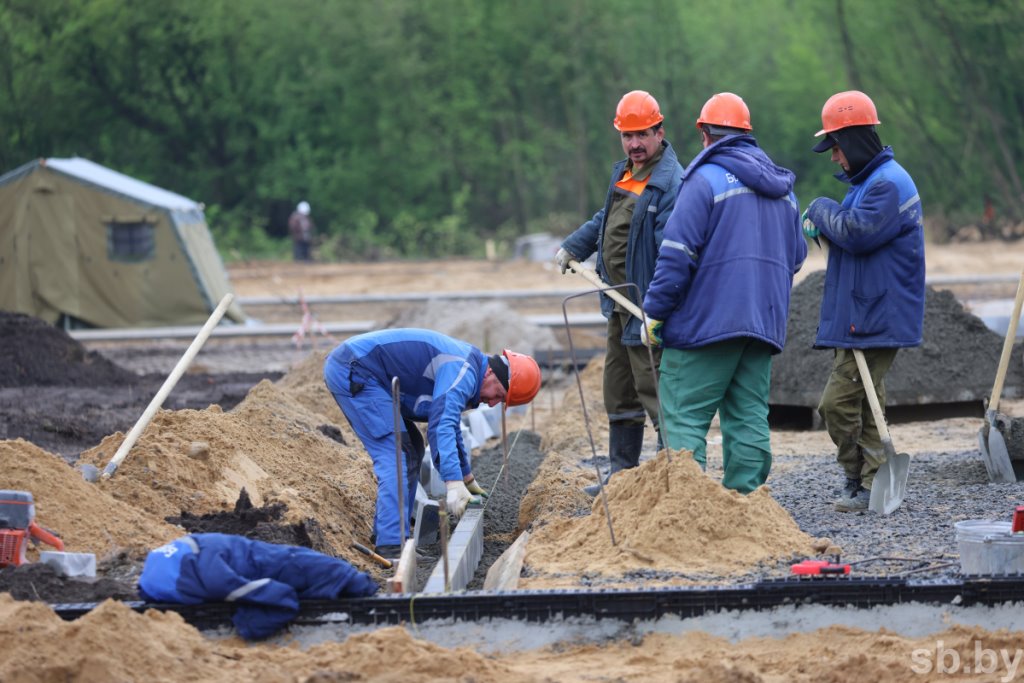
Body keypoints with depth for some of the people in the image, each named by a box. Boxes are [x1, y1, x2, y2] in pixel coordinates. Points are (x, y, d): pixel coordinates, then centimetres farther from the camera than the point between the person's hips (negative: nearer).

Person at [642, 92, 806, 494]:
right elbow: (795, 257, 22)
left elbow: (676, 255, -13)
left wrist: (654, 311, -7)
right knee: (749, 417, 9)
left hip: (707, 321, -7)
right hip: (764, 323, 7)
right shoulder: (782, 187, 16)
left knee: (684, 416, -6)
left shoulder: (706, 179, -8)